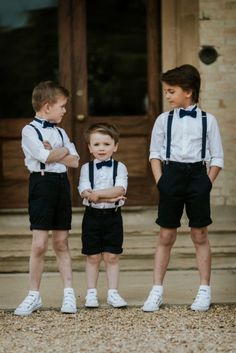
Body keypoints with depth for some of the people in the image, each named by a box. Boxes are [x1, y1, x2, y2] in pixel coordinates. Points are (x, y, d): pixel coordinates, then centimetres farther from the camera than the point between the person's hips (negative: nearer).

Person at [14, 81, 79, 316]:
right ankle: (33, 296, 3)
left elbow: (75, 161, 6)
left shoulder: (60, 132, 15)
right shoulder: (30, 131, -4)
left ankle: (69, 294, 10)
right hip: (42, 182, -5)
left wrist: (53, 152, -8)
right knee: (39, 244, -6)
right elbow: (45, 157, -17)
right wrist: (63, 151, 0)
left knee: (61, 243, 8)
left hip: (62, 184, 5)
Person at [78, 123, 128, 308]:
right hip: (92, 216, 0)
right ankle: (91, 293, 15)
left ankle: (113, 293, 12)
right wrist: (110, 197, -21)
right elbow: (86, 193, -12)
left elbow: (119, 190, -16)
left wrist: (97, 194, -23)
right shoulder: (86, 168, 1)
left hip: (113, 216, 0)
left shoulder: (120, 167, 0)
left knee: (112, 257, 4)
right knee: (93, 257, 6)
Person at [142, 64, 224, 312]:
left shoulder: (207, 120, 1)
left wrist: (207, 183, -7)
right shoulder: (164, 120, 5)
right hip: (171, 173, 1)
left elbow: (217, 158, 4)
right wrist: (160, 181, -3)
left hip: (198, 174, -1)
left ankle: (204, 291, 13)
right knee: (166, 236, 4)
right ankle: (157, 291, 9)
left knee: (200, 236, 5)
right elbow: (155, 154, 9)